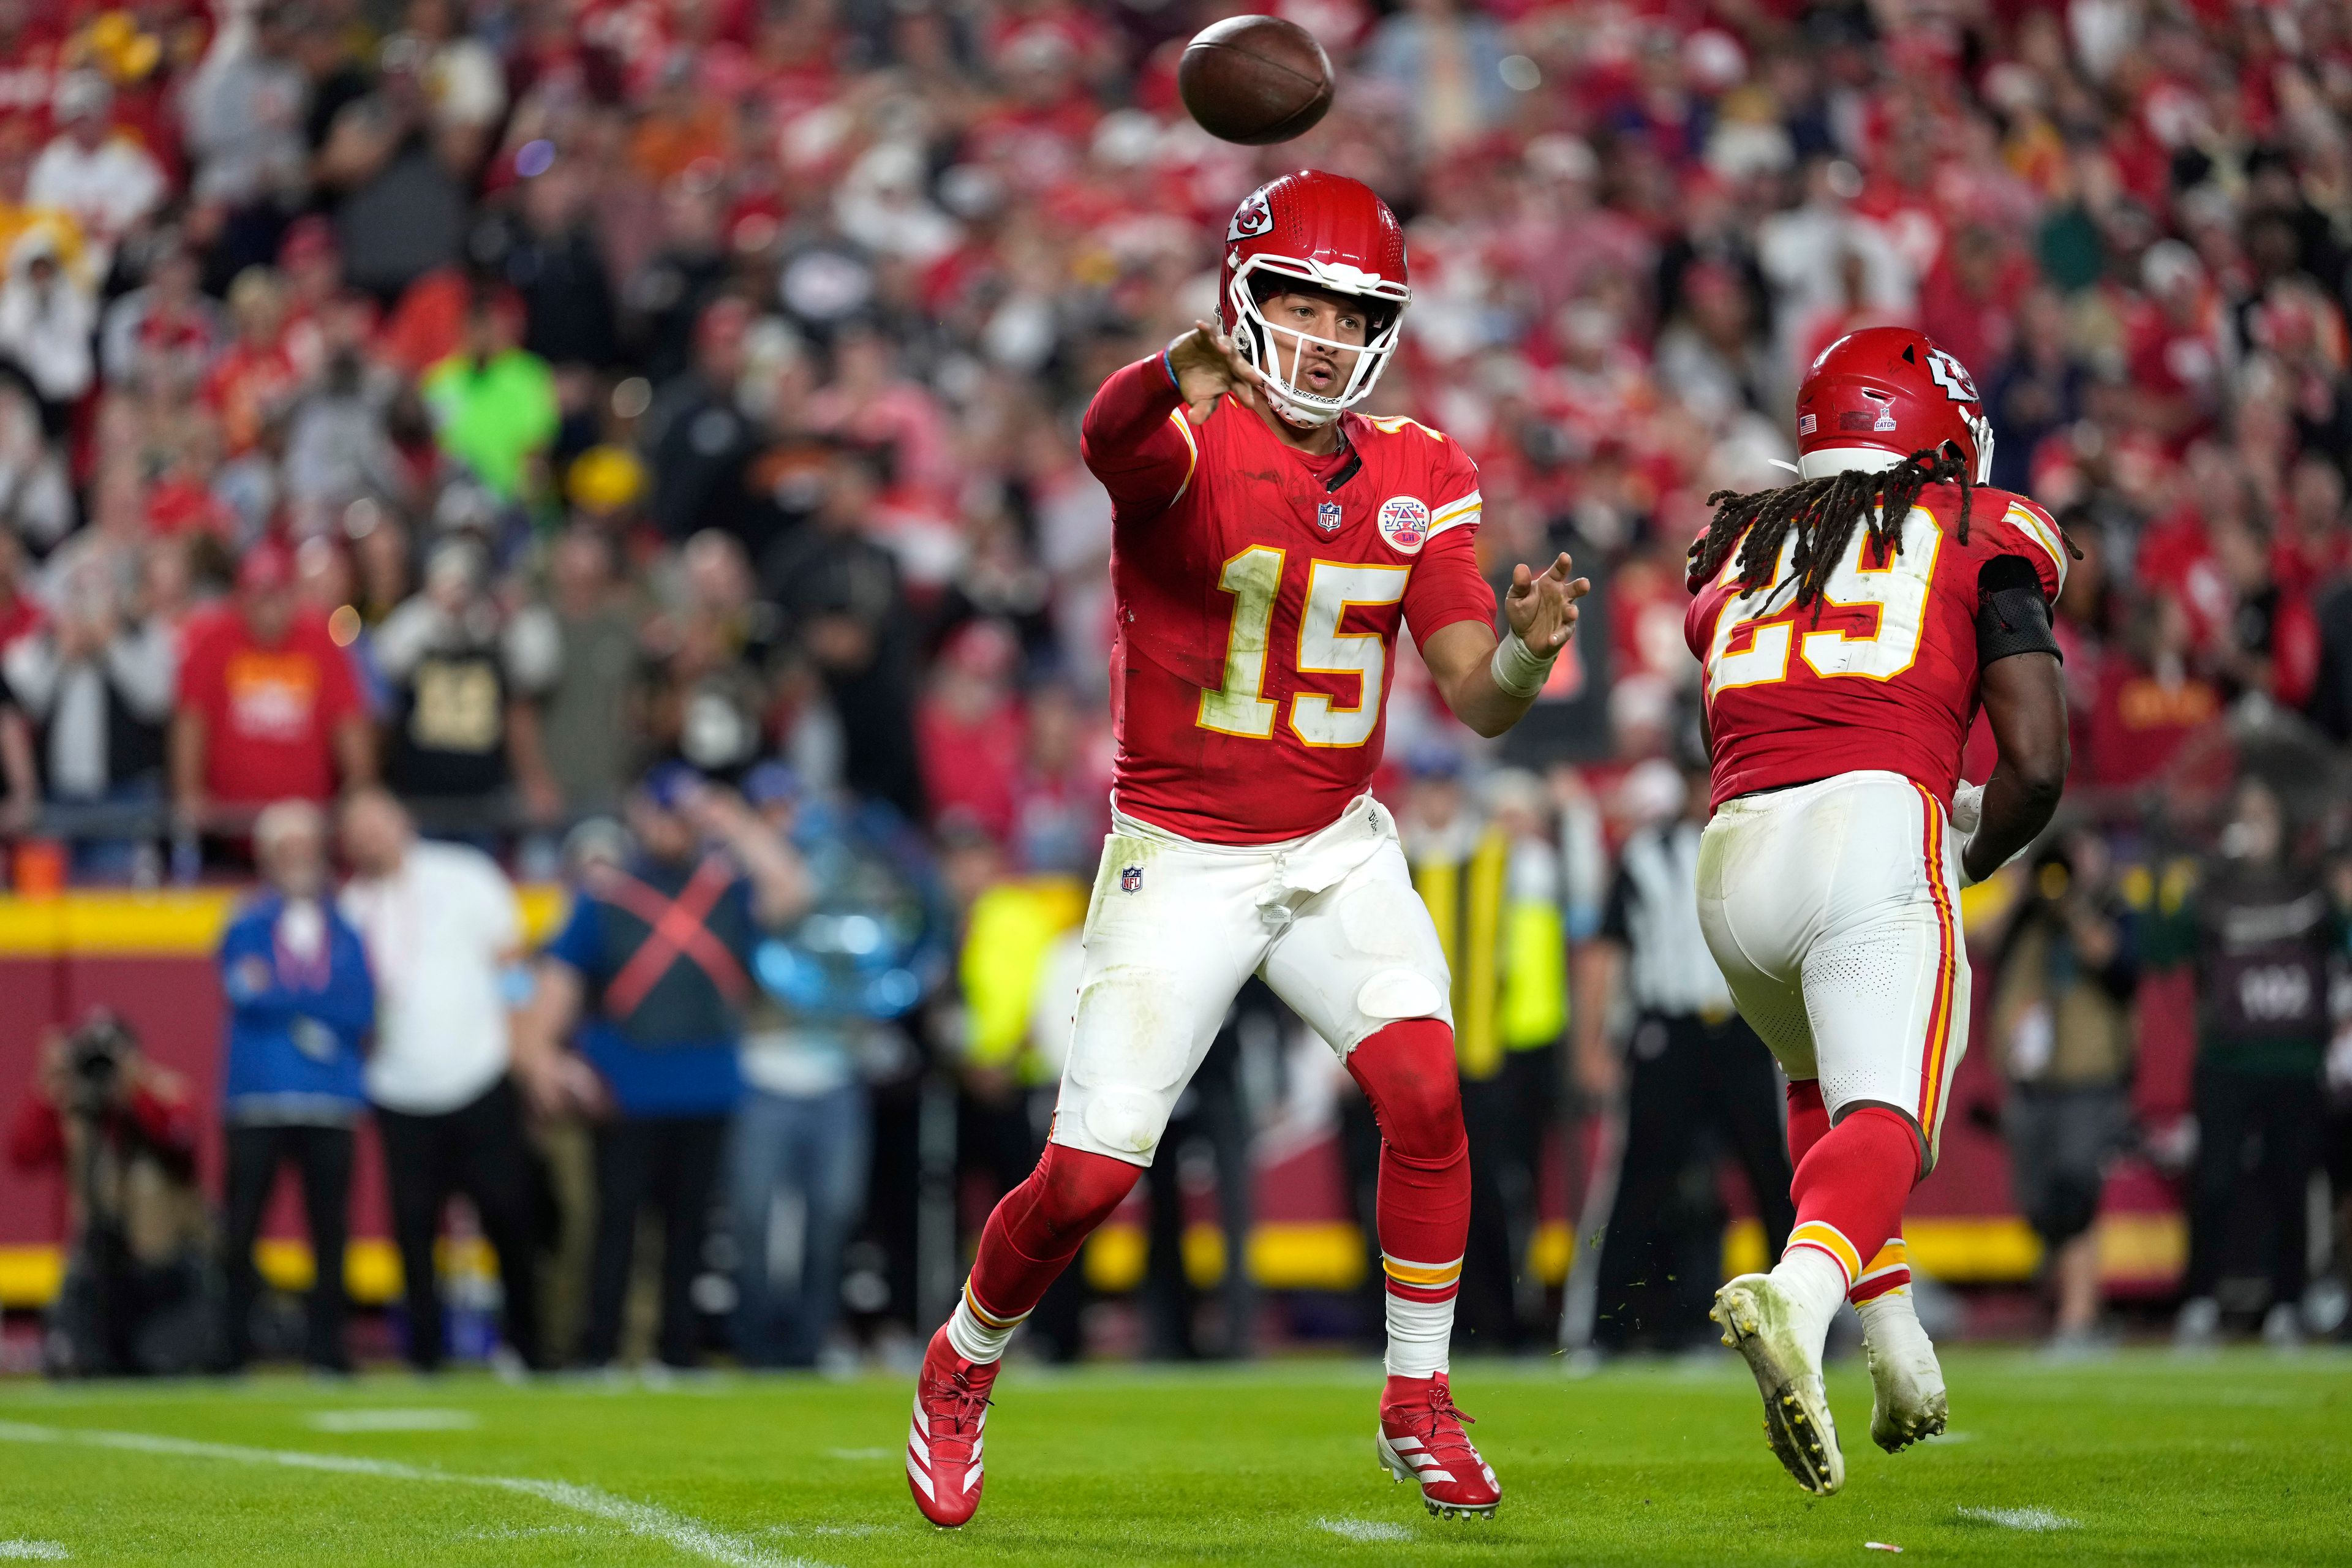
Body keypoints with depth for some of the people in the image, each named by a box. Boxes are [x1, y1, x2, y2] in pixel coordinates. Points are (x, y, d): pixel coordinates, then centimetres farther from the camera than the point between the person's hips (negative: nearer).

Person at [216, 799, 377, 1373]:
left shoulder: (344, 933, 14)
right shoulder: (247, 927, 9)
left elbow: (362, 1010, 1)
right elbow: (243, 990, -9)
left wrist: (278, 992, -4)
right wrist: (319, 1006, -7)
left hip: (331, 1101, 2)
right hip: (258, 1100, -2)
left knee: (330, 1228, 0)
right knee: (240, 1229, -4)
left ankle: (328, 1347, 5)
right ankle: (230, 1344, 0)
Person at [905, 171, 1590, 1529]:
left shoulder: (1419, 481, 0)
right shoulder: (1187, 438, -16)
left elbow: (1478, 703, -5)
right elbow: (1111, 434, -43)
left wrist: (1528, 652, -29)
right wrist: (1190, 368, -67)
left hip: (1340, 853, 3)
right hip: (1182, 862, -3)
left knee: (1424, 1088, -21)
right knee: (1091, 1175, -6)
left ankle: (1420, 1404, -5)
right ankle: (963, 1367, 24)